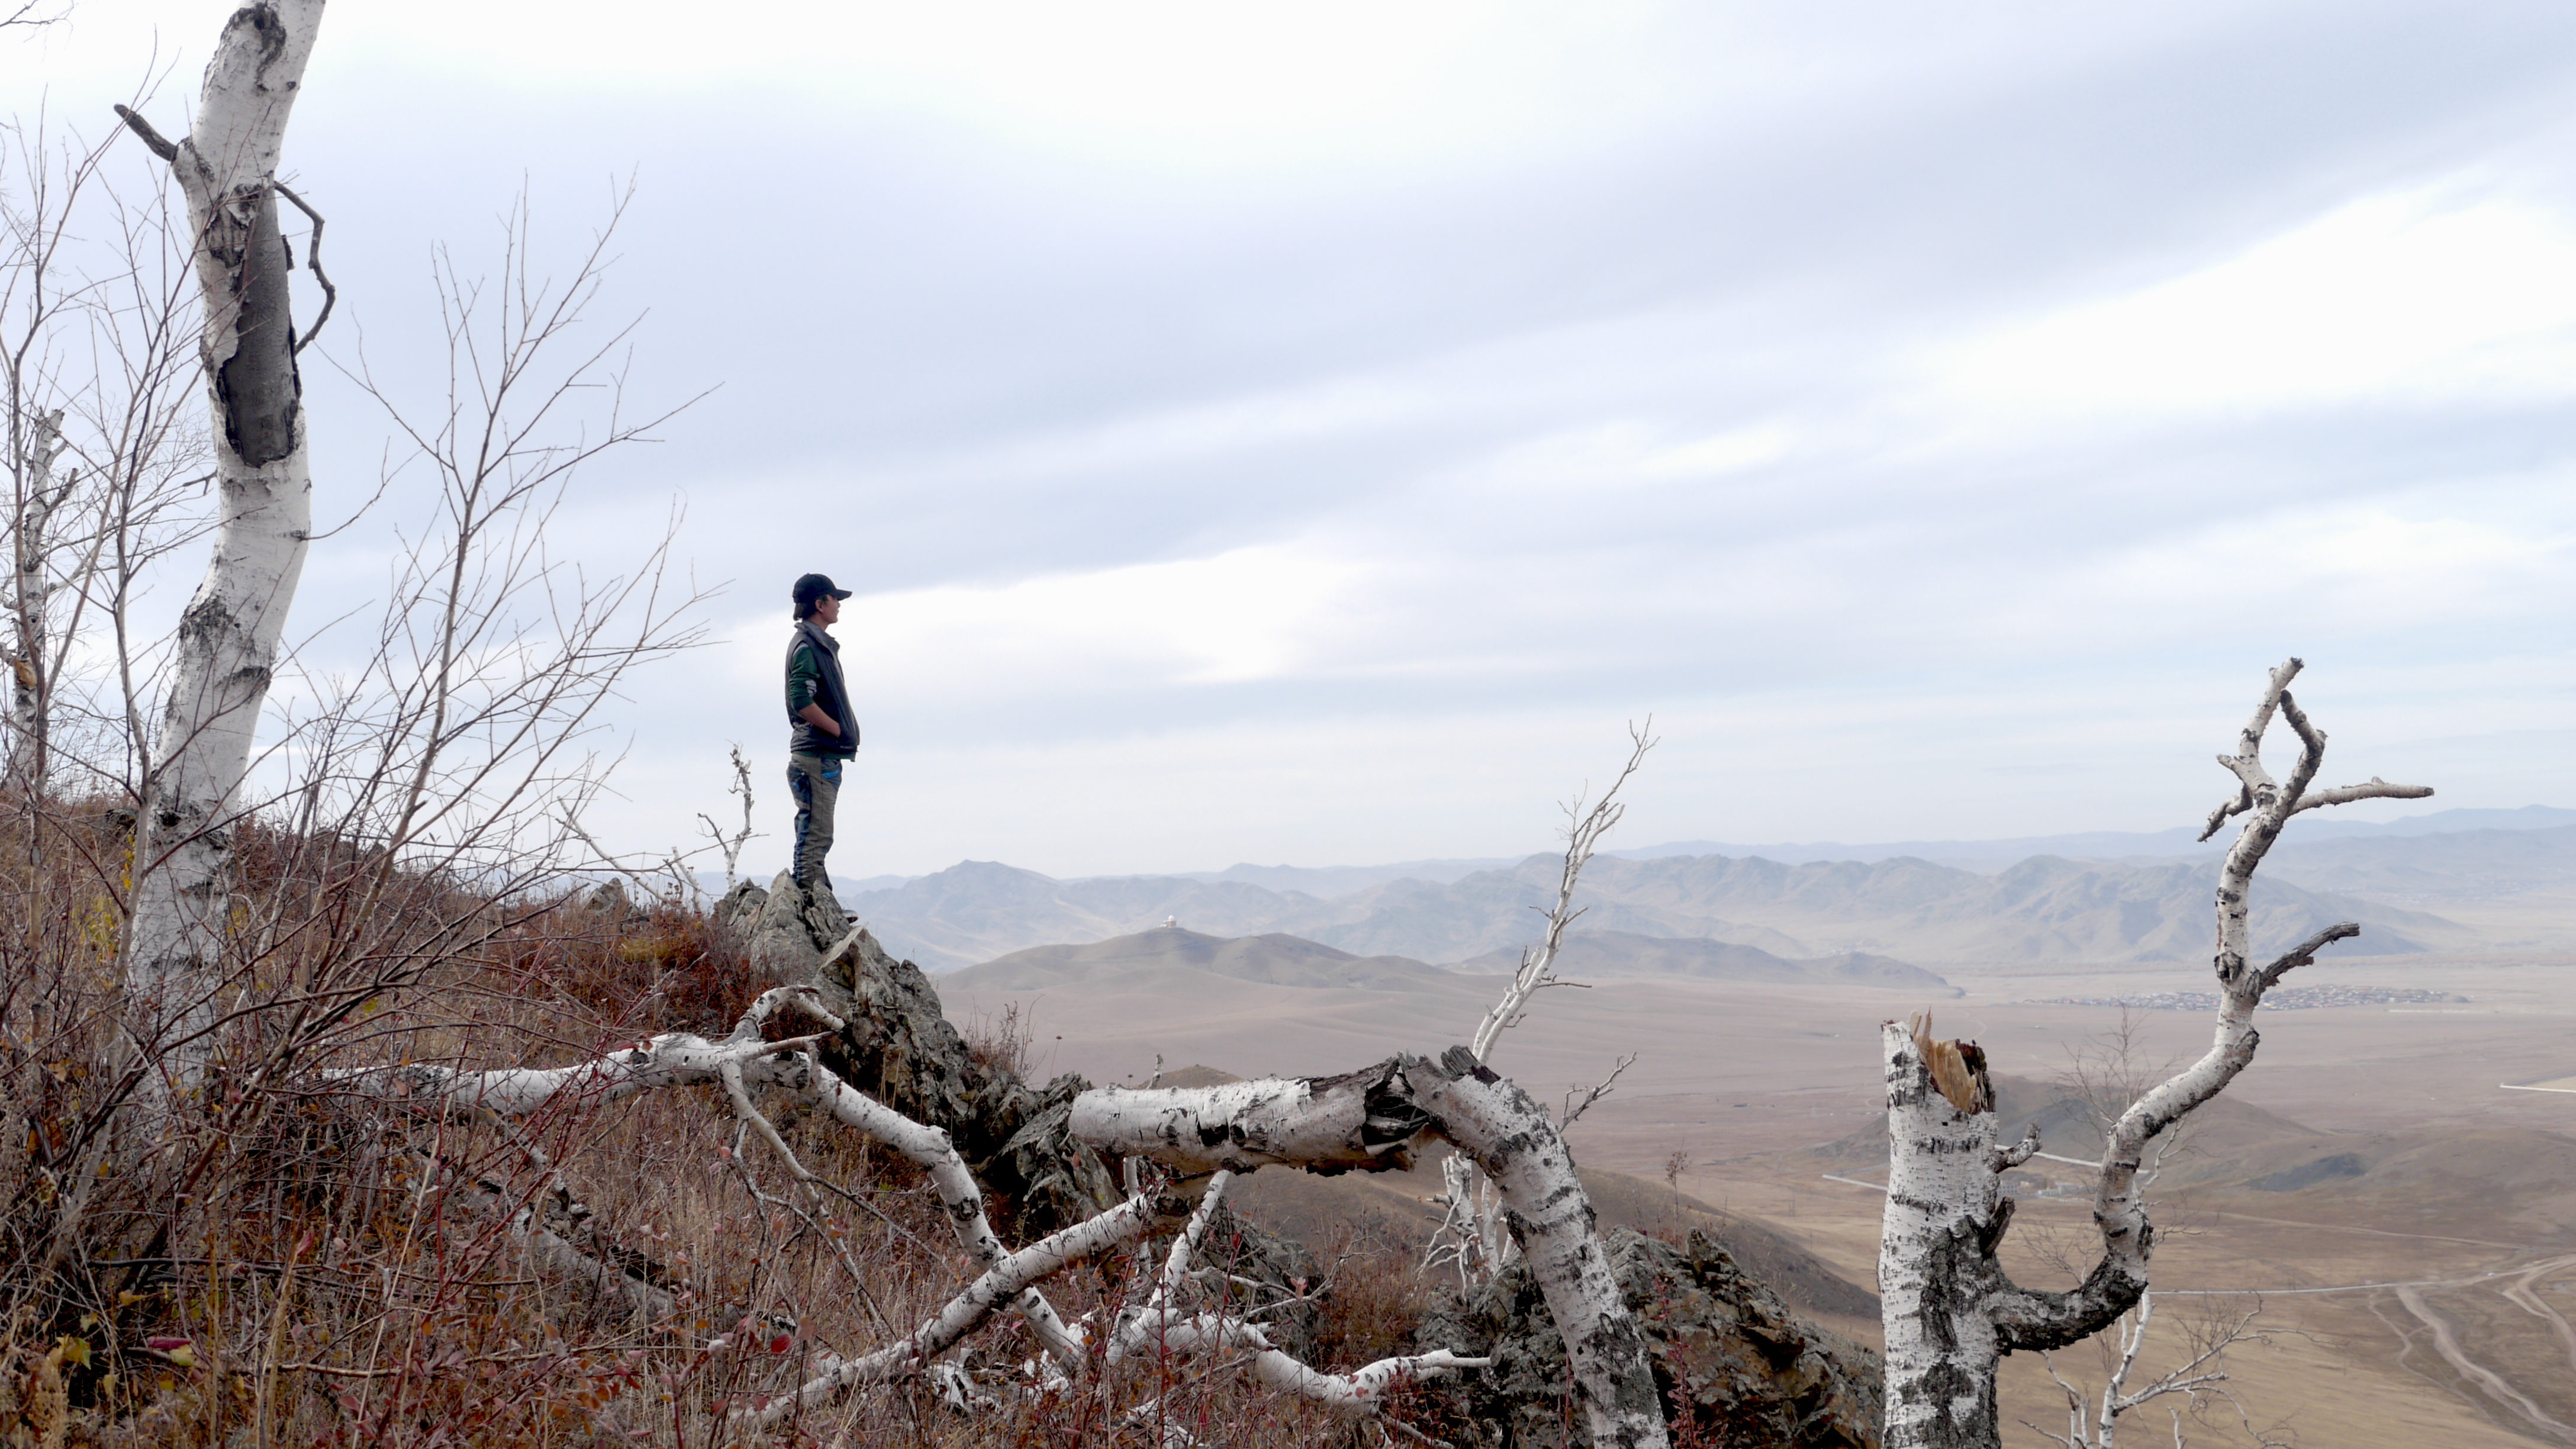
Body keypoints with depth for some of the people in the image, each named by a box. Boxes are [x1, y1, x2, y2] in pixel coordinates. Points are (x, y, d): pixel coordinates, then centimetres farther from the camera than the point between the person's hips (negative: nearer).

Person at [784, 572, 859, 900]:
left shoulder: (821, 644, 20)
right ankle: (810, 895, -8)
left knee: (817, 834, 13)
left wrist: (845, 732, 12)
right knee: (816, 833, -9)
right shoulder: (806, 646, -12)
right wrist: (840, 730, -14)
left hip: (826, 756, 10)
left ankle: (816, 896, 18)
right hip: (815, 755, -10)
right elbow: (801, 701, -22)